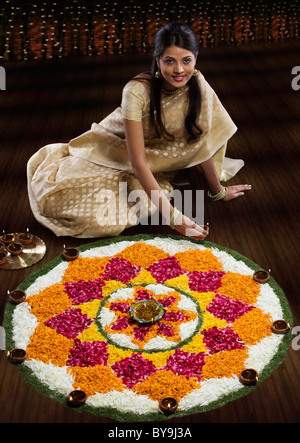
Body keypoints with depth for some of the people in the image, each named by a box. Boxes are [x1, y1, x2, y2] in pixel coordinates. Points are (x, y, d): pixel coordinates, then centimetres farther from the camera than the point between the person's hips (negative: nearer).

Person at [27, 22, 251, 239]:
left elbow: (203, 142, -7)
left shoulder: (197, 84, -19)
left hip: (157, 157, 5)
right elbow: (138, 163, -34)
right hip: (114, 152, -4)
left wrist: (218, 190, -2)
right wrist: (172, 216, -39)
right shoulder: (137, 92, -33)